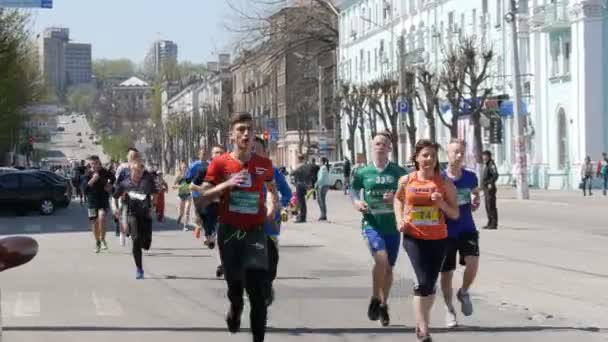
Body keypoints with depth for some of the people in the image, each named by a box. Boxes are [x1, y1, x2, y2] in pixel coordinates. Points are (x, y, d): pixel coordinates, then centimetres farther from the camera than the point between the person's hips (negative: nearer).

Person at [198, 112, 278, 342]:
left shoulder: (264, 164, 3)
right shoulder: (220, 163, -3)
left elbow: (271, 188, 23)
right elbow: (203, 196, -4)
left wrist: (272, 206, 4)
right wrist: (226, 184, -18)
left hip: (255, 232, 0)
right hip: (229, 231, 0)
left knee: (258, 291, -11)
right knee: (234, 284, 11)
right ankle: (235, 309, 47)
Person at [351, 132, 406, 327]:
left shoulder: (398, 172, 1)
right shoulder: (363, 172, 1)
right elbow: (353, 190, 15)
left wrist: (397, 198, -15)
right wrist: (356, 202, -6)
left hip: (393, 225, 2)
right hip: (372, 224, -2)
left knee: (389, 267, 10)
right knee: (381, 259, -24)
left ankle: (383, 305, 31)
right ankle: (375, 300, -4)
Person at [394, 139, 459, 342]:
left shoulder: (444, 183, -2)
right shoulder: (406, 180, 1)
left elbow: (455, 214, 1)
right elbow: (398, 199, 22)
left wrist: (442, 204, -18)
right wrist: (399, 219, 6)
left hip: (438, 239, 2)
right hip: (414, 238, -2)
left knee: (431, 283, 9)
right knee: (424, 281, -16)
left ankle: (423, 323, 29)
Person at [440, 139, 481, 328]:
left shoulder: (470, 177, 0)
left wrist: (475, 203, -2)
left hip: (467, 229, 1)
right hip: (446, 232, -1)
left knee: (473, 262, -23)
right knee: (446, 273, 6)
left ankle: (464, 292, 7)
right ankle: (449, 309, 29)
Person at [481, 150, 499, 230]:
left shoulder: (491, 164, -13)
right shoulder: (486, 165, 18)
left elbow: (495, 175, -24)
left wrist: (491, 183, -28)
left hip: (490, 188, -11)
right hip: (486, 188, 11)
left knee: (491, 206, -9)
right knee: (487, 206, 14)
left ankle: (494, 224, -8)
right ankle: (490, 223, 21)